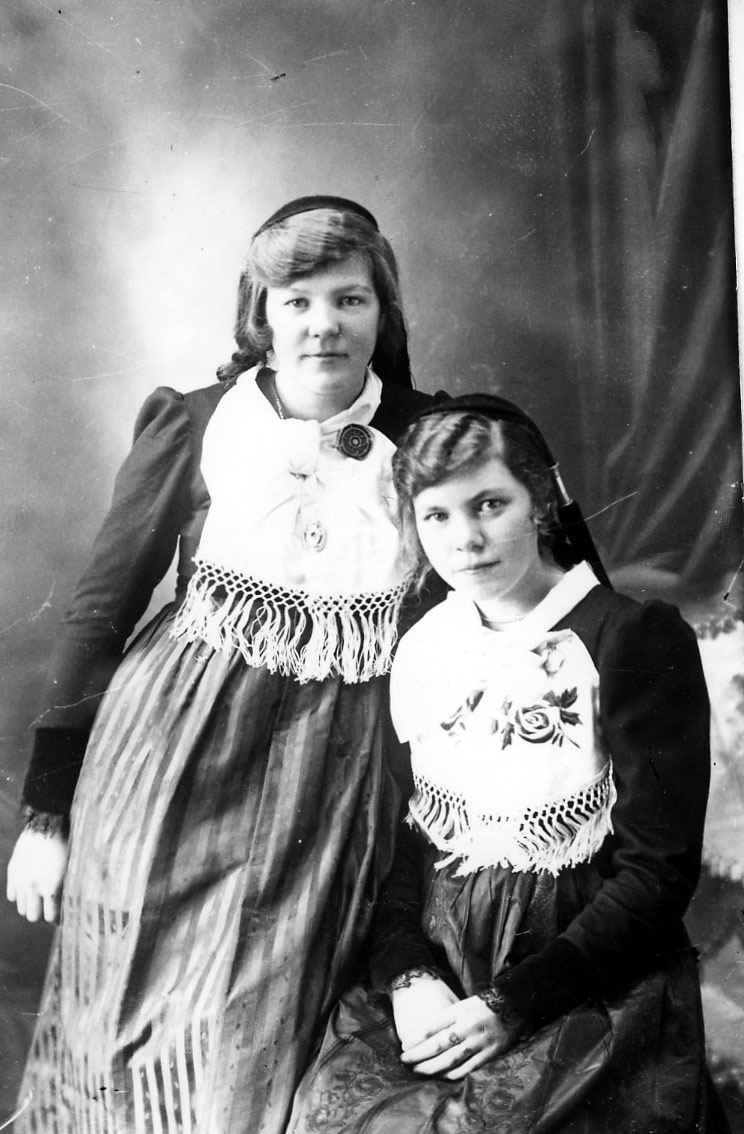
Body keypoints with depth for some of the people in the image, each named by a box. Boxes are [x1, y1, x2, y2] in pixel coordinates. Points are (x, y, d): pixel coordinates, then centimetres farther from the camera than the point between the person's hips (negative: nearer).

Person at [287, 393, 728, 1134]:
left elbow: (658, 870, -11)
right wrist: (407, 976, -9)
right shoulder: (422, 646, 7)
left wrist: (511, 1006, -15)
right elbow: (400, 833, 8)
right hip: (438, 969, 4)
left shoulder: (638, 639, -9)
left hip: (595, 983, -4)